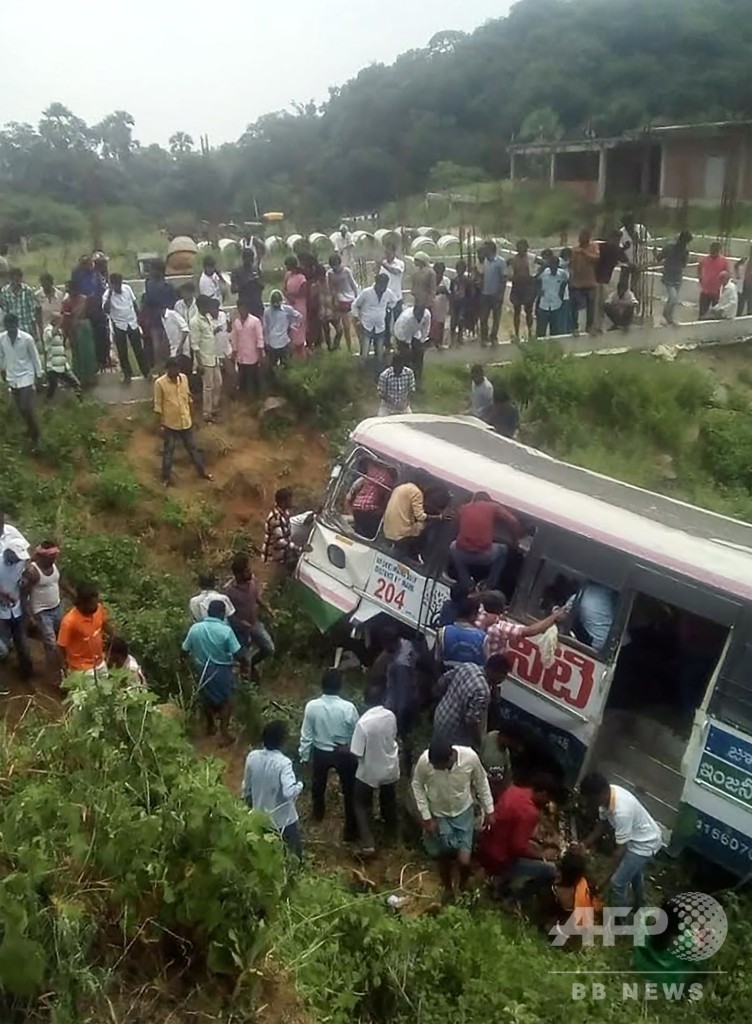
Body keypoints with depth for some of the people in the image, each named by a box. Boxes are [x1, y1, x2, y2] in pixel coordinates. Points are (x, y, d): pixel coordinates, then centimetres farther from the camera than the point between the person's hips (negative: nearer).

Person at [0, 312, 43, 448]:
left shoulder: (27, 338, -16)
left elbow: (35, 357, -6)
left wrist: (39, 376, -2)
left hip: (26, 377, -4)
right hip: (12, 378, 4)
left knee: (27, 408, -11)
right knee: (20, 409, 14)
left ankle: (34, 436, 4)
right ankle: (31, 429, 36)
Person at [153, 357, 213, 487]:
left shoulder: (184, 378, -4)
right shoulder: (159, 383, -17)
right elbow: (158, 406, -11)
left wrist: (190, 417, 12)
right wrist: (162, 425, -10)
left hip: (186, 422, 4)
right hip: (170, 424, -4)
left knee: (192, 448, 19)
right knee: (168, 451, 11)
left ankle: (202, 471, 34)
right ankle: (166, 477, 26)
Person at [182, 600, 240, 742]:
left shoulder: (195, 628, -11)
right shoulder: (226, 630, -21)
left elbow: (185, 650, -1)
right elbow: (236, 653, -19)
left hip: (203, 669, 3)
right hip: (221, 670, -3)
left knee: (207, 697, 26)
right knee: (226, 699, 15)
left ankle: (210, 725, 44)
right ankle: (224, 733, 13)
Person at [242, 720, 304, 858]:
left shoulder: (252, 757, -13)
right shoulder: (283, 762, -28)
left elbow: (246, 787, 0)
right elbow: (289, 792, -36)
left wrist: (249, 802, 18)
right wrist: (300, 785, -15)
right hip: (283, 818, -5)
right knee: (293, 856, 19)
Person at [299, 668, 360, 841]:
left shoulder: (312, 706, -22)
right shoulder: (348, 708, -26)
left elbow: (306, 735, -11)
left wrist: (304, 756, 5)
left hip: (320, 753, 2)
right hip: (344, 754, -2)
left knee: (318, 785, 30)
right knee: (349, 790, 18)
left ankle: (318, 813, 56)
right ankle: (351, 830, 28)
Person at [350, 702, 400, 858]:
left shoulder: (363, 722, -31)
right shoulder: (391, 716, -15)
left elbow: (357, 753, -25)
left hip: (369, 772, -4)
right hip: (390, 768, 4)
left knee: (361, 804, 17)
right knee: (389, 801, 29)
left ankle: (368, 843, 11)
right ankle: (392, 830, 50)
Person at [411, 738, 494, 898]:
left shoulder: (470, 757, -29)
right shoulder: (424, 761, -31)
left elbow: (481, 783, -8)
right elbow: (417, 786, -11)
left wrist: (489, 811, -1)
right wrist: (426, 817, -10)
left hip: (463, 813, 0)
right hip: (438, 815, 0)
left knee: (464, 860, -3)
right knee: (444, 857, 14)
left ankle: (463, 886, 32)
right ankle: (448, 888, 45)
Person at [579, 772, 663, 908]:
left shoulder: (622, 811, -41)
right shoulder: (608, 794, -16)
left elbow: (621, 850, -33)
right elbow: (603, 823, 1)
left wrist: (604, 879, -29)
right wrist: (585, 844, -5)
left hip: (646, 844, -9)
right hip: (637, 837, 9)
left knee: (617, 882, -1)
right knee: (634, 872, 31)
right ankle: (639, 904, 57)